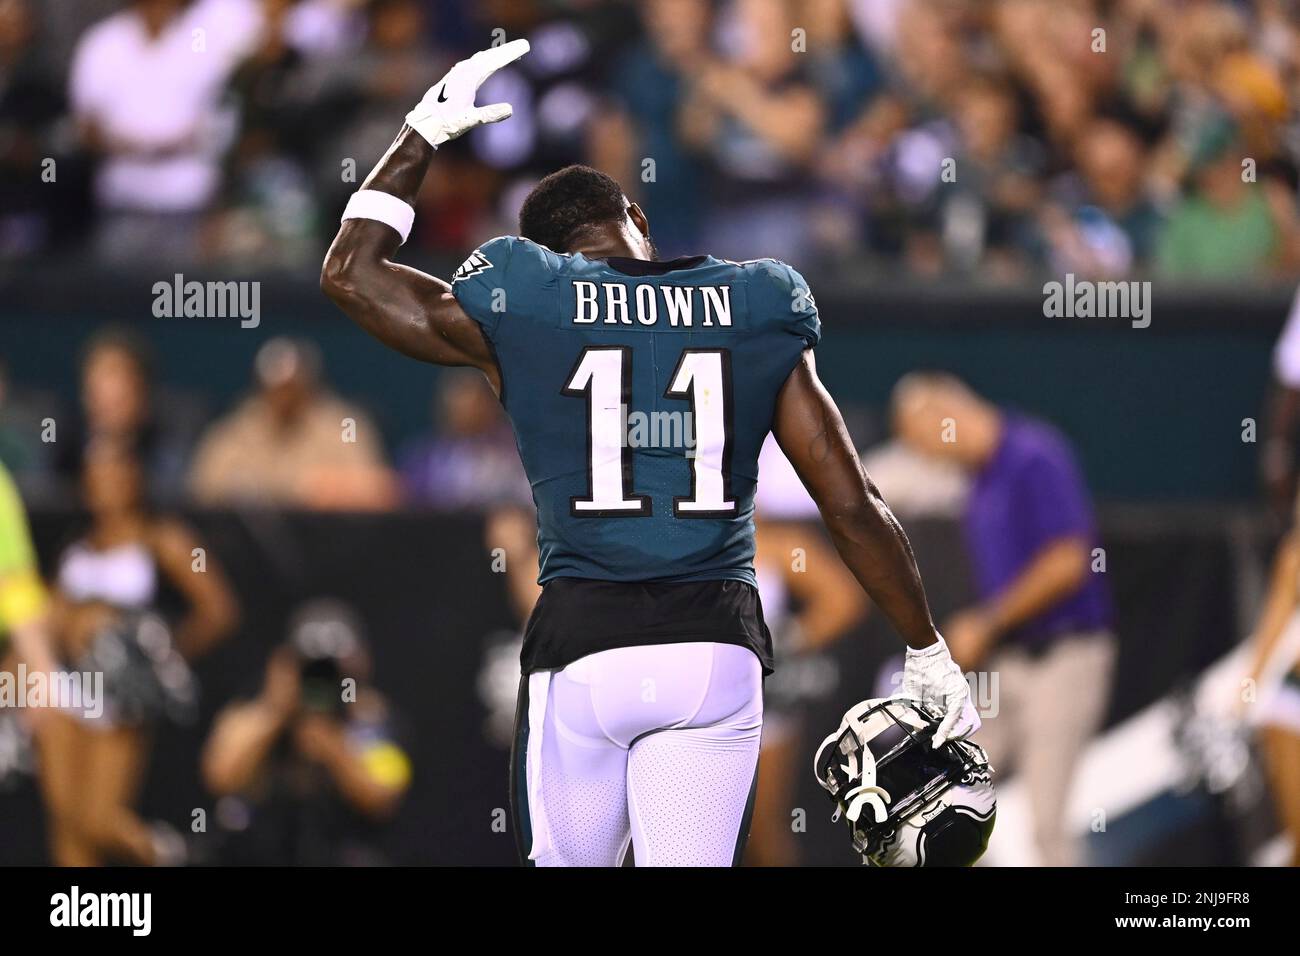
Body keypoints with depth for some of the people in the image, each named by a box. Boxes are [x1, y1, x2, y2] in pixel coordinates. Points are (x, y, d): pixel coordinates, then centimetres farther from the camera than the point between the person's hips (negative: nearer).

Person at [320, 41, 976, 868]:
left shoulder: (524, 309, 3)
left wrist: (427, 131, 28)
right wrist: (930, 655, 16)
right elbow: (854, 507, 7)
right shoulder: (761, 316, 7)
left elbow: (351, 273, 19)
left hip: (583, 648, -1)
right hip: (718, 647, 1)